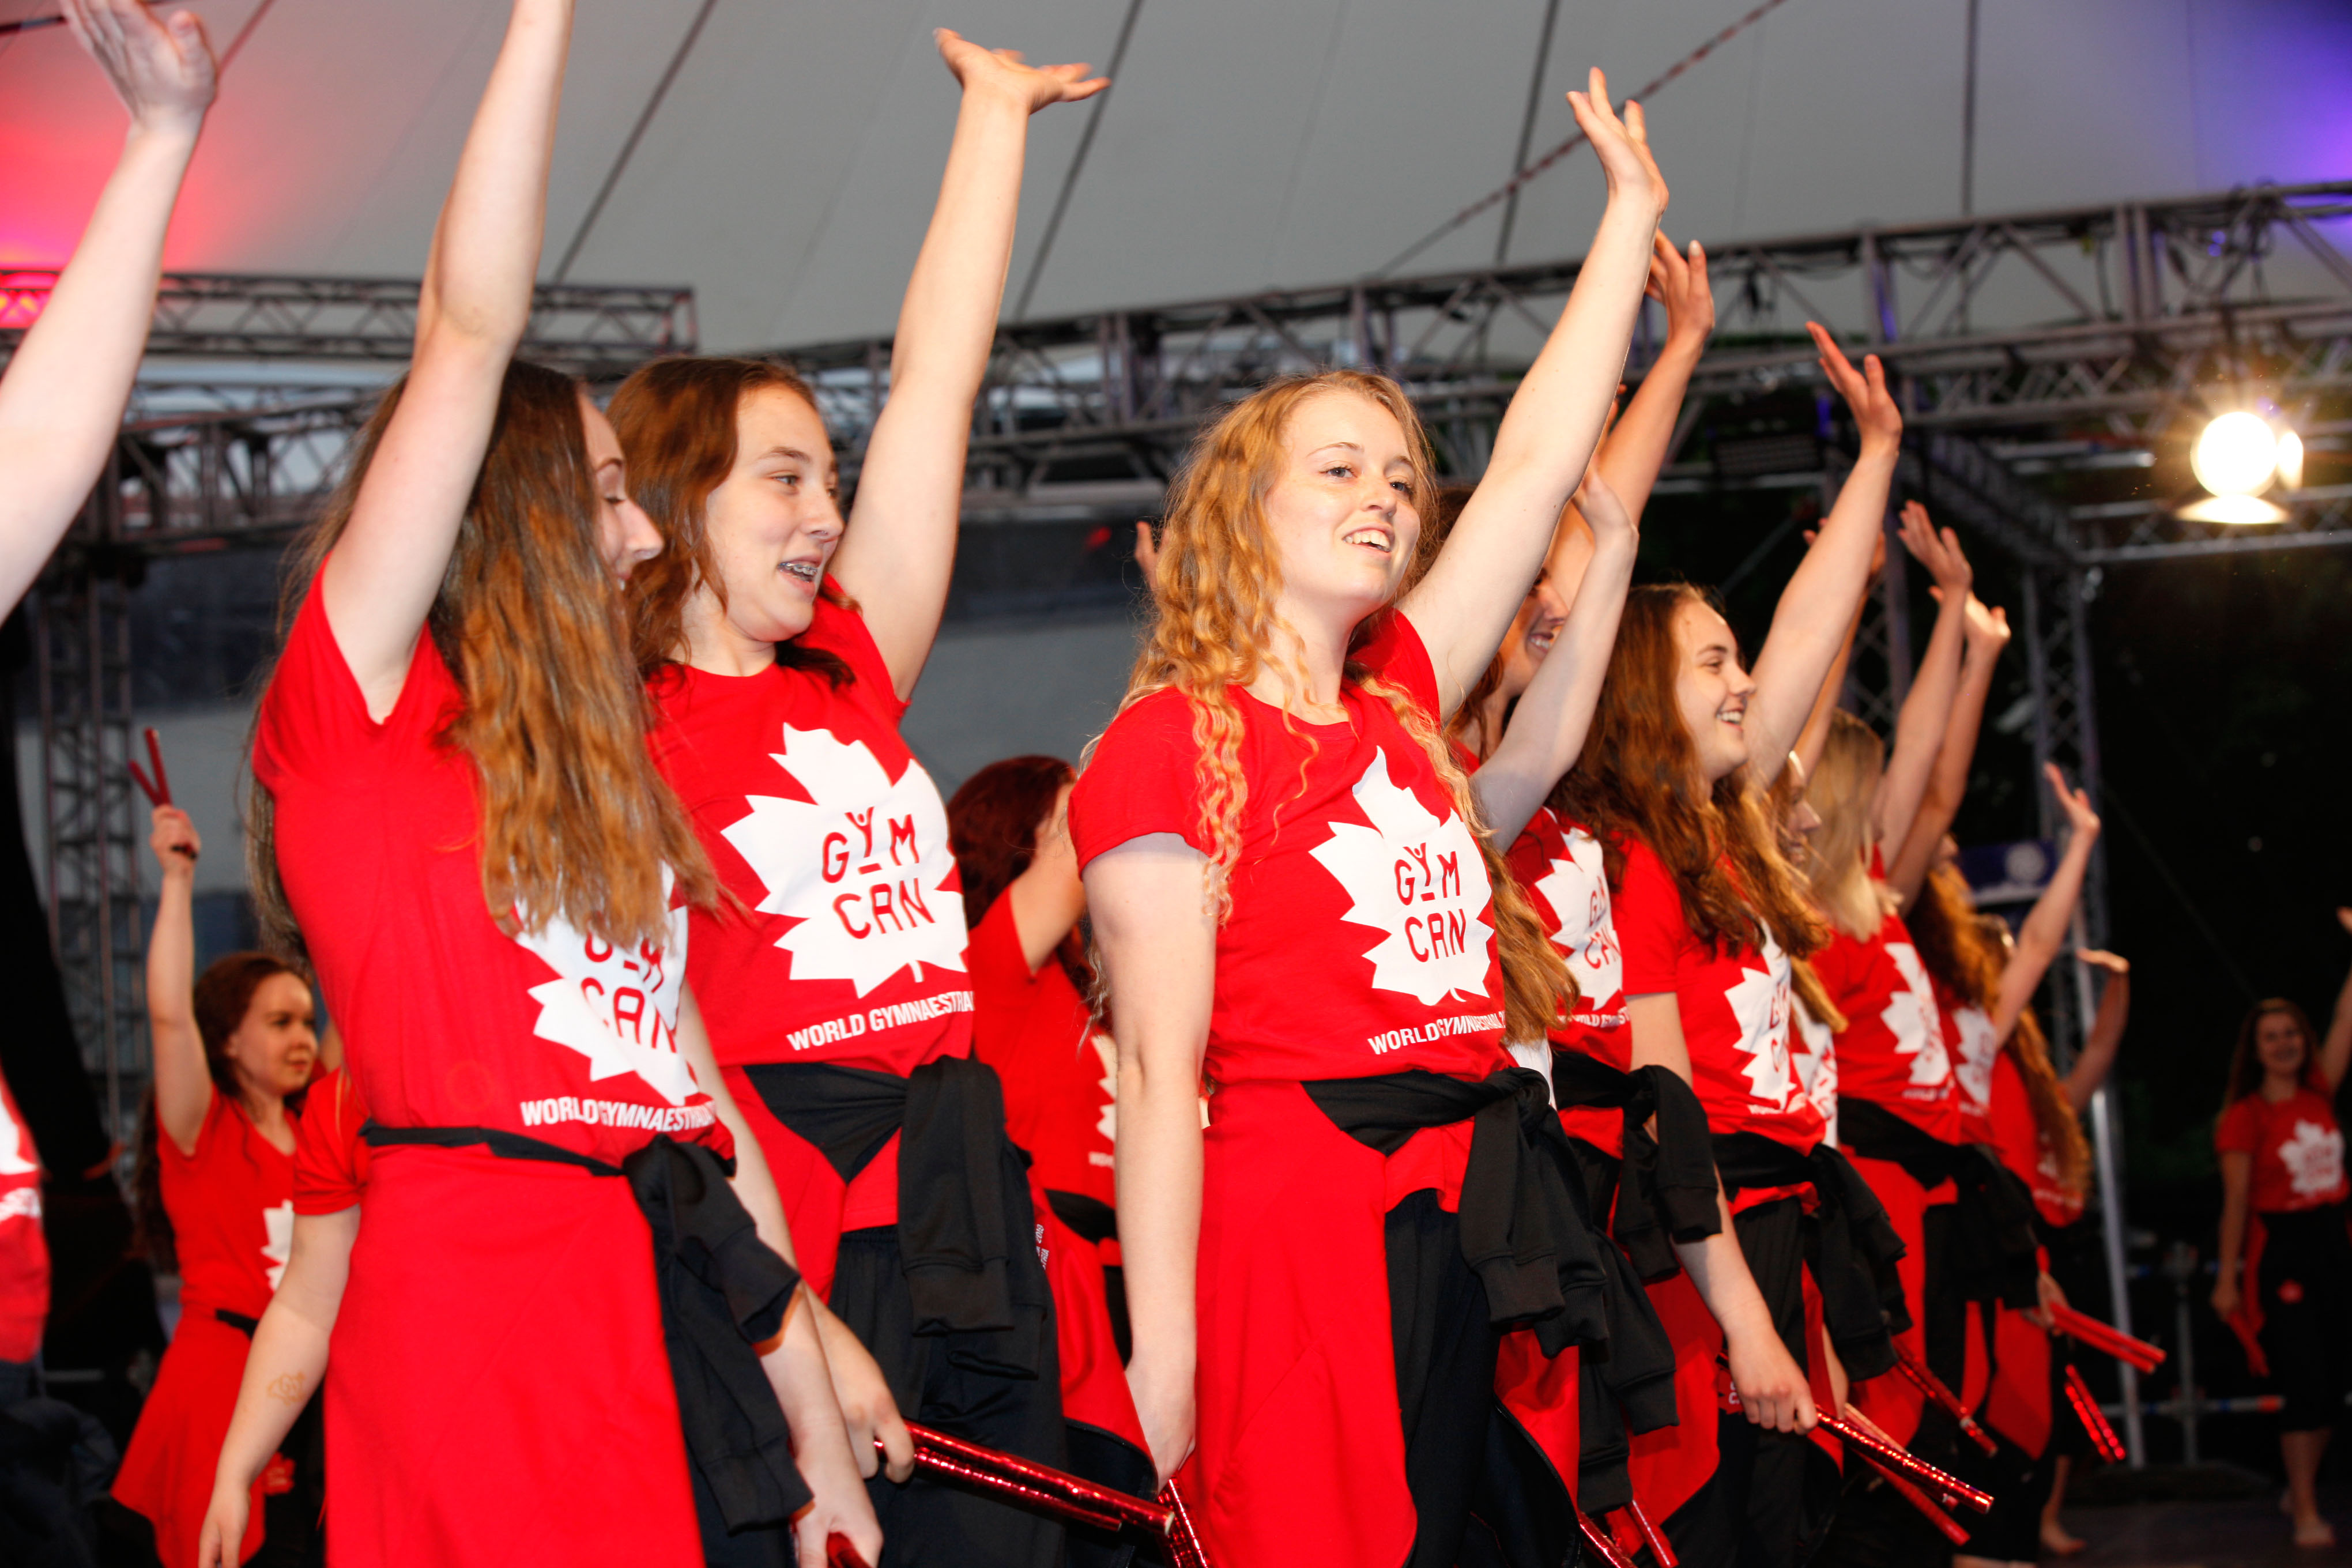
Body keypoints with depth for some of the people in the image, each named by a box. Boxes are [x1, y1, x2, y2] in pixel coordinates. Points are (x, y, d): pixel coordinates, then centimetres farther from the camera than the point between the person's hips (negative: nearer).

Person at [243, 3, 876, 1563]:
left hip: (668, 1314, 7)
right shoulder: (358, 711, 2)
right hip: (475, 1302, -7)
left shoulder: (615, 789, 23)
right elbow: (469, 332, -7)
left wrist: (818, 1431, 15)